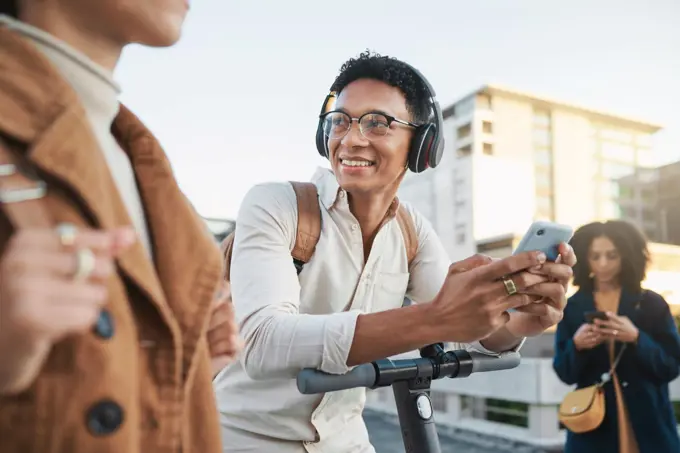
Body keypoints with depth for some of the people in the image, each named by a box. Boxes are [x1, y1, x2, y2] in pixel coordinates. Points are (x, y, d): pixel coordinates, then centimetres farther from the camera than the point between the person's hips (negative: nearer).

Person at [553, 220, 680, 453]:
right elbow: (565, 373, 3)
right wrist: (576, 345, -16)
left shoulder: (651, 303, 3)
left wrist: (637, 339, -17)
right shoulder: (572, 307, 4)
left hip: (648, 424, 0)